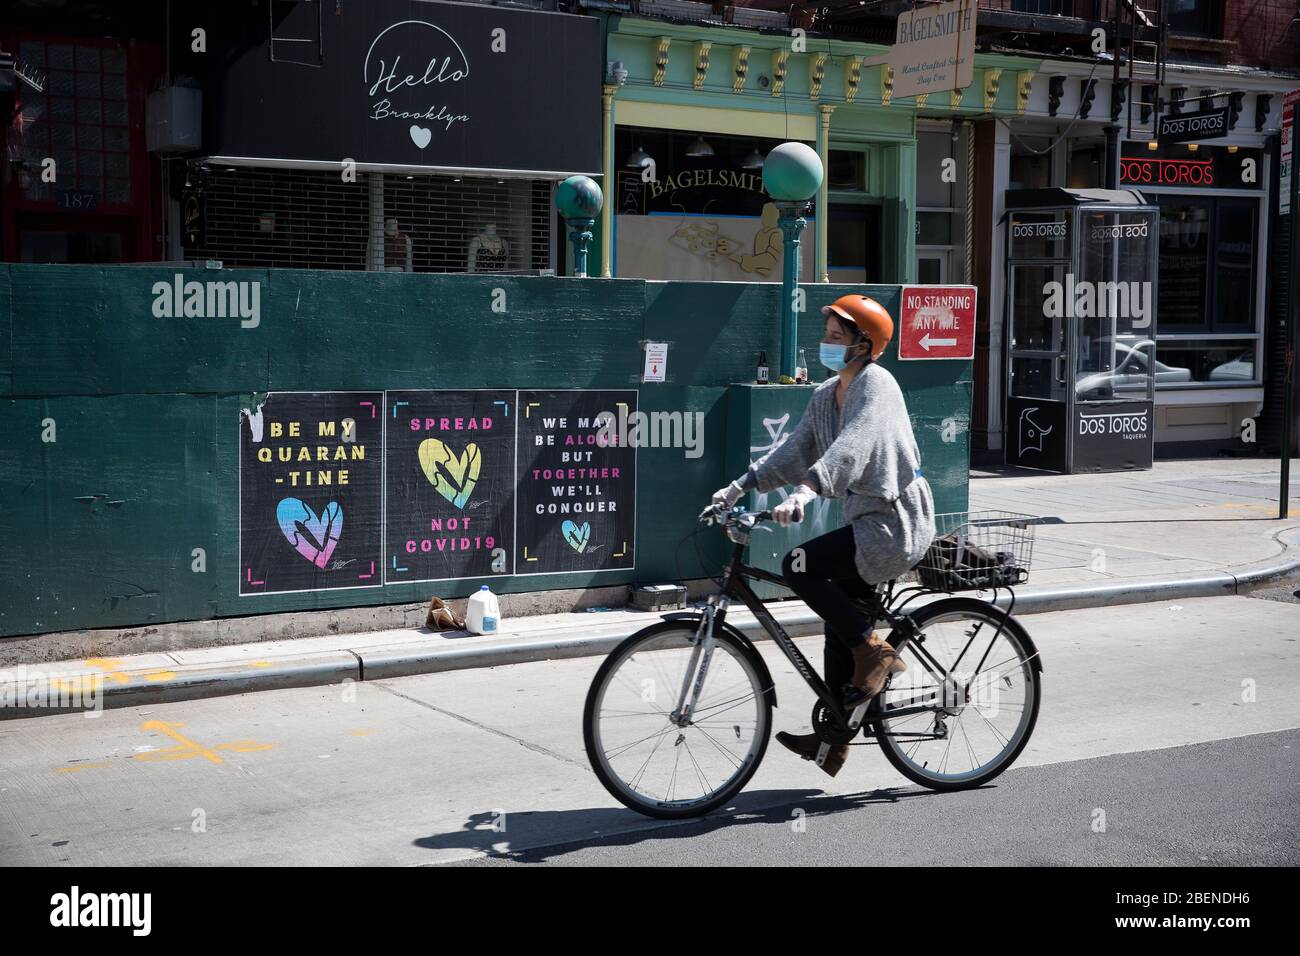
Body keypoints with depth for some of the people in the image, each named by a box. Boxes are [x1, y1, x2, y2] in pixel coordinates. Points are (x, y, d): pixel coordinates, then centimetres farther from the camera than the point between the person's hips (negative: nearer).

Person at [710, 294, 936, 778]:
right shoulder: (825, 395, 12)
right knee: (839, 619, 12)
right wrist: (740, 486, 0)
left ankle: (876, 652, -8)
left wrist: (803, 493, -43)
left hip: (896, 523, -9)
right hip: (867, 520, 9)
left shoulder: (876, 384, -15)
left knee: (800, 566, -22)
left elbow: (852, 445, -31)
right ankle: (832, 738, 21)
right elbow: (795, 451, 11)